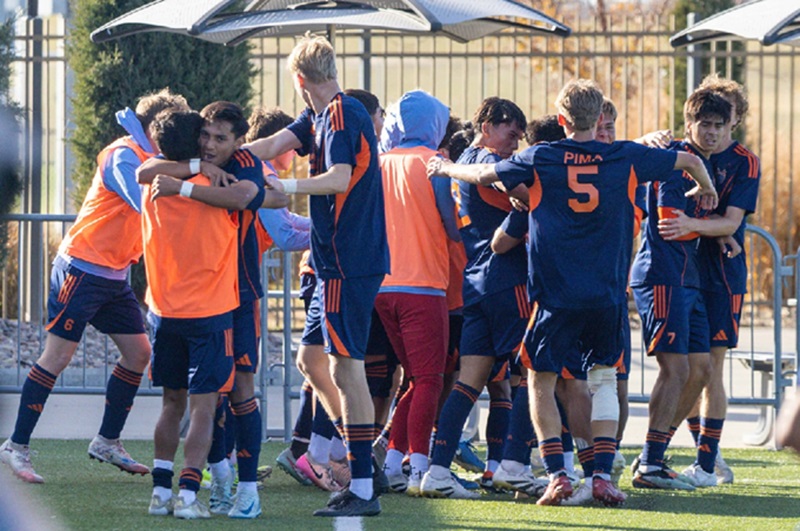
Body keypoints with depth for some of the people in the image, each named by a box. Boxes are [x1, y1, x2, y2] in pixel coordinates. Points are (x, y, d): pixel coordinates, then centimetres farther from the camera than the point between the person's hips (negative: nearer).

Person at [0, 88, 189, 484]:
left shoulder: (150, 159, 13)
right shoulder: (123, 157, -16)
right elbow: (147, 204, -30)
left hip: (115, 275, 9)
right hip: (83, 269, -9)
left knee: (138, 352, 6)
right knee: (58, 355, -8)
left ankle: (107, 442, 17)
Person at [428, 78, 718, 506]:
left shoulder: (540, 159, -1)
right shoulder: (626, 158, 3)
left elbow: (483, 175, 5)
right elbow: (690, 160, 14)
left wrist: (445, 168, 27)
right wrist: (705, 188, 37)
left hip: (556, 295, -2)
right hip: (609, 295, 2)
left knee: (541, 381, 10)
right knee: (604, 379, 13)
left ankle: (556, 475, -1)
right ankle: (602, 477, 4)